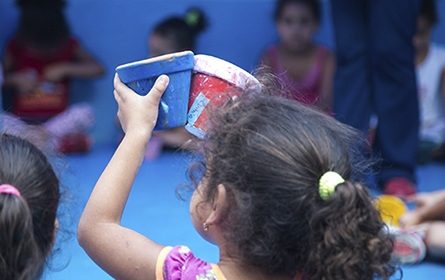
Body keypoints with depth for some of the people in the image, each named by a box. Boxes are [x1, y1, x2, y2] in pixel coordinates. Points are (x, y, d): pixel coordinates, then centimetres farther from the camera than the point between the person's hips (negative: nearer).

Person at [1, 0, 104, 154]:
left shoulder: (68, 45, 2)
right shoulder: (16, 47, 1)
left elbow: (98, 69, -5)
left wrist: (65, 69, -13)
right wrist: (15, 79, -12)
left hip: (57, 119, 0)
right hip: (23, 121, 0)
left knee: (85, 112, -30)